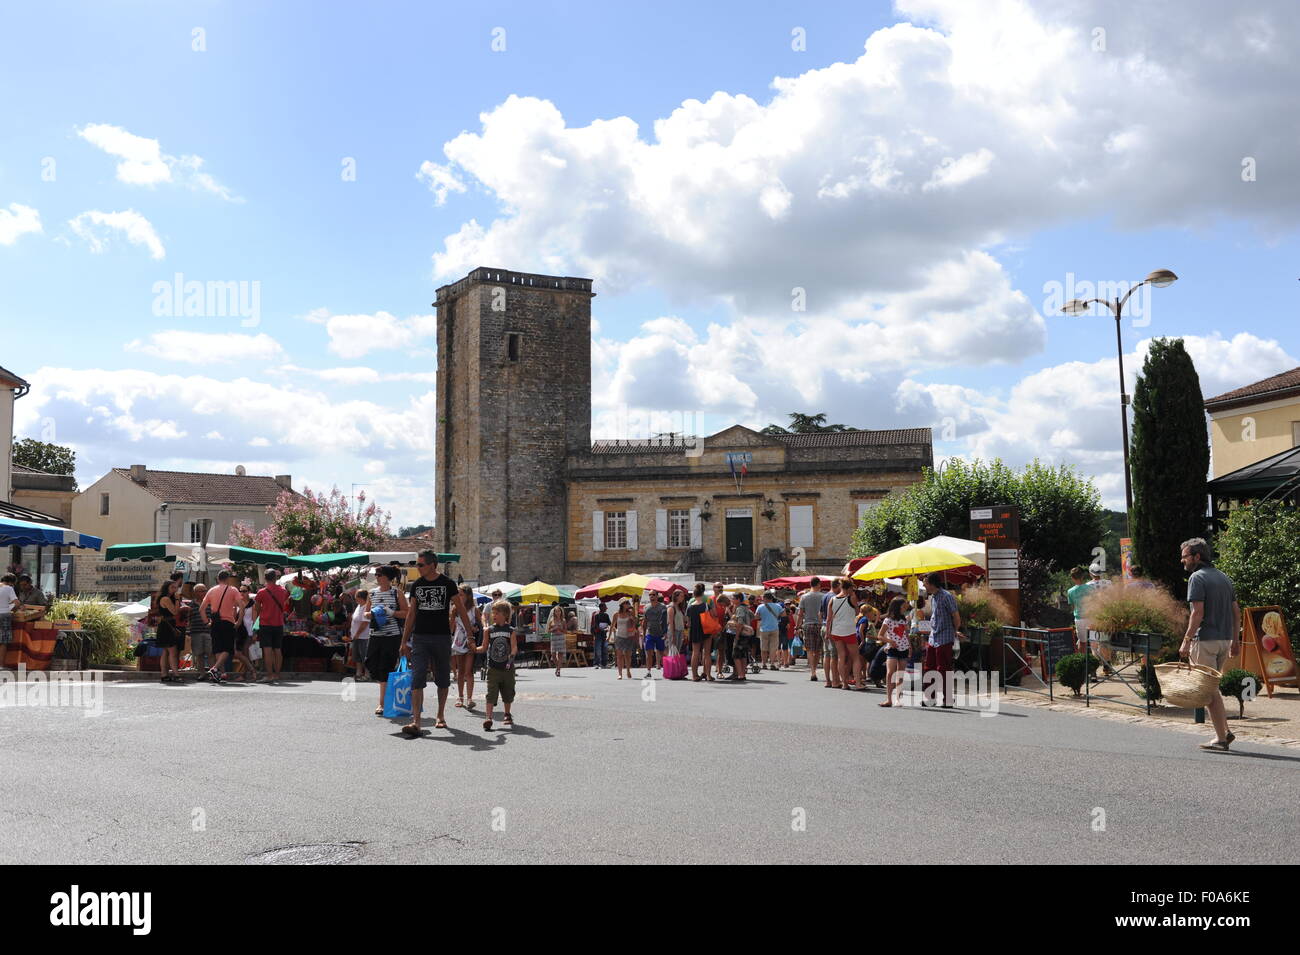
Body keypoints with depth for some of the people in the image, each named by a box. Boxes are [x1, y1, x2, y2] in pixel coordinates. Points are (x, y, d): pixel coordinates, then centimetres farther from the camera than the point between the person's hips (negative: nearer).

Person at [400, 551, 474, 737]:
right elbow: (411, 614, 13)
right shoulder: (416, 586, 7)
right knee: (417, 678, -10)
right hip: (419, 638, 2)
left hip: (442, 638, -2)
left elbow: (461, 609, 2)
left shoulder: (448, 584, -2)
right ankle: (415, 722, -15)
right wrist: (404, 640, 11)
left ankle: (441, 716, 25)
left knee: (443, 679, 9)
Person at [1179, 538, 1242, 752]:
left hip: (1205, 640, -8)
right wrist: (1235, 640, 18)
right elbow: (1236, 611, 15)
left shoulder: (1197, 578, -11)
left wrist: (1186, 641, -15)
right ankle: (1225, 731, 16)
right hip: (1225, 639, 8)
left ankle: (1221, 738, 0)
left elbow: (1197, 613, -18)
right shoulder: (1223, 577, 14)